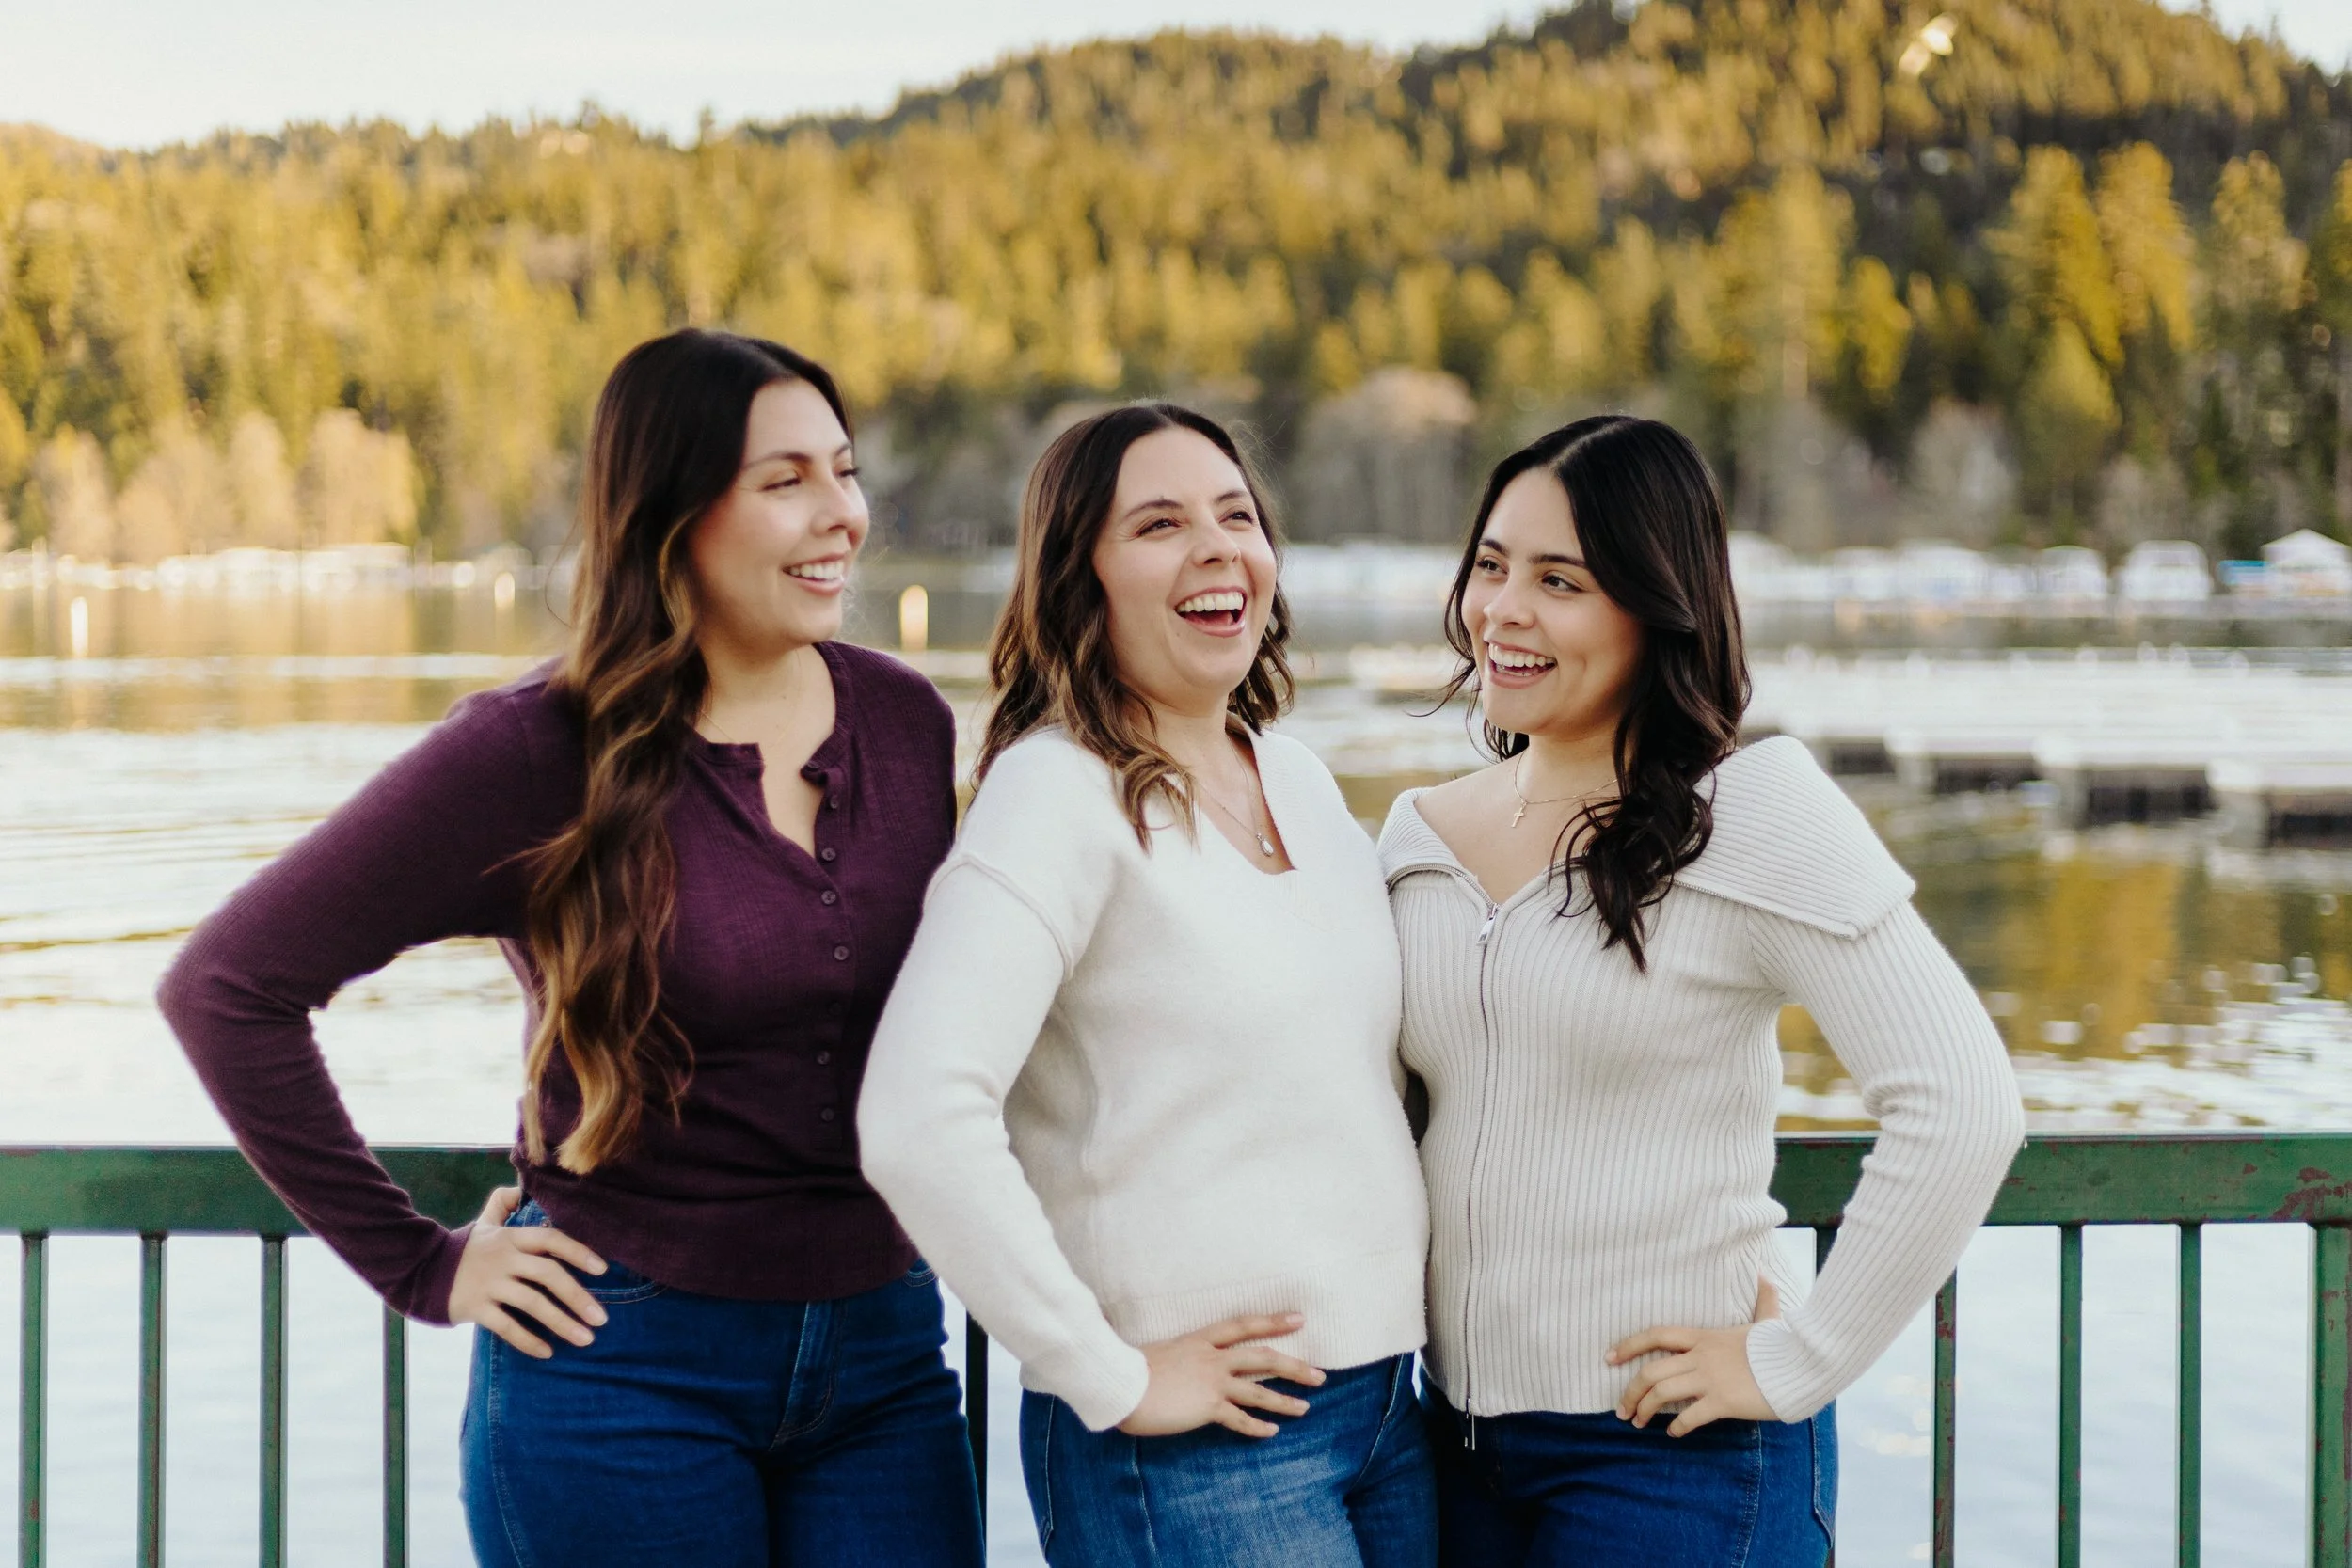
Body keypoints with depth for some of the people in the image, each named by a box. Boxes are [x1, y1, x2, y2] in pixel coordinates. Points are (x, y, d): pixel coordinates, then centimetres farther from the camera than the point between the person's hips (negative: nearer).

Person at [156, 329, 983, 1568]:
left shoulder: (906, 722, 3)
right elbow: (226, 986, -11)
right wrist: (419, 1267, -9)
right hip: (628, 1364, -4)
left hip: (885, 1358, 4)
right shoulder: (538, 755, -11)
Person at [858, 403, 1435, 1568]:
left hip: (1387, 1404, 7)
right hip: (1195, 1447, -7)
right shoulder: (1061, 794, -12)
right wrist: (1108, 1377, -18)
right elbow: (919, 1122, -24)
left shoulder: (1301, 783, 11)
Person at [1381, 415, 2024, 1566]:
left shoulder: (1752, 815, -10)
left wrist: (1795, 1362, -15)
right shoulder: (1418, 835, 7)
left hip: (1676, 1458, -5)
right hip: (1458, 1441, 6)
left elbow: (1962, 1106, -17)